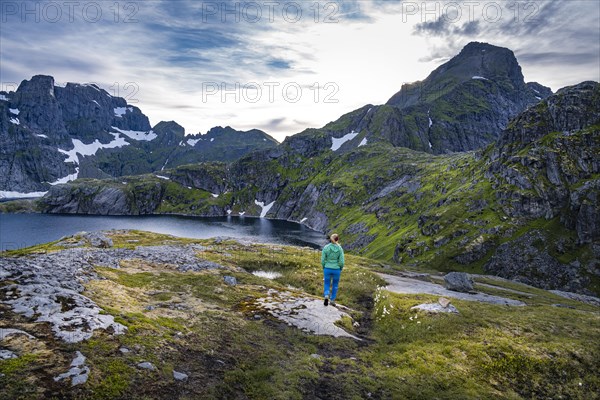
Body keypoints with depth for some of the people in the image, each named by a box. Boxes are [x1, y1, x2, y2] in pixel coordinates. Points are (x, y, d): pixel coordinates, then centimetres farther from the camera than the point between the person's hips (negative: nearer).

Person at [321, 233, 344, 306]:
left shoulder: (325, 247, -9)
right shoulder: (340, 249, -10)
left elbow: (323, 260, -6)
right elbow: (341, 262, -10)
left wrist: (324, 269, 10)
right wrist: (340, 269, 9)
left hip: (327, 269, 0)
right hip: (336, 270, 0)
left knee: (327, 285, 15)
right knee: (335, 285, 22)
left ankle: (326, 296, -12)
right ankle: (332, 300, 25)